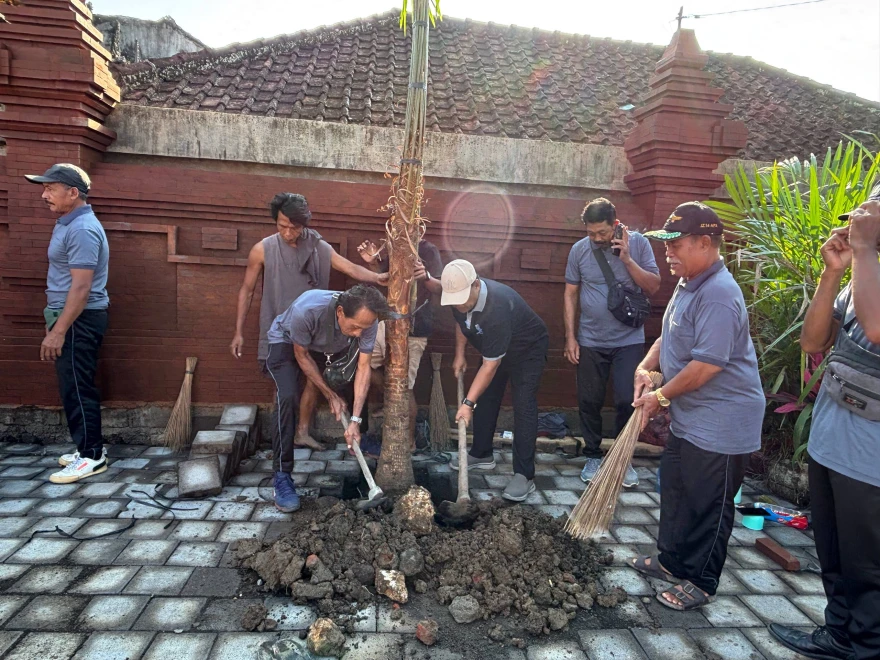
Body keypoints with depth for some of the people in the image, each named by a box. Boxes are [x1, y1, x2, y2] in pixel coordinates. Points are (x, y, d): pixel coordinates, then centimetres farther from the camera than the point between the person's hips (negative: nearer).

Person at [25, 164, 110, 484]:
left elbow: (82, 286, -24)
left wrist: (58, 331, -23)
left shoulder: (82, 229, -19)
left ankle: (91, 456, 4)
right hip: (72, 318, 10)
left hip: (79, 321, -10)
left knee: (76, 388, -5)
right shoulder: (68, 223, 14)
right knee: (76, 387, 14)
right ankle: (90, 447, 24)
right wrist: (56, 323, 23)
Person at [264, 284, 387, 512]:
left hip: (332, 347, 5)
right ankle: (282, 476, -16)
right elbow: (301, 355, -25)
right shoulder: (306, 310, -43)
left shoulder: (367, 319, -31)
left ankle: (361, 441, 26)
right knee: (288, 398, -26)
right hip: (287, 342, -5)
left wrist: (355, 421, -29)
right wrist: (330, 395, -19)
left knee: (362, 391, -1)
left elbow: (363, 367, -25)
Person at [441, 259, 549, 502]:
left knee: (523, 407, -15)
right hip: (494, 349, 8)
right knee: (485, 399, 9)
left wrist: (468, 402, -35)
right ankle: (482, 455, 25)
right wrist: (459, 354, 1)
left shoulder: (497, 307, -42)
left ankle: (524, 475, -13)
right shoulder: (461, 296, -19)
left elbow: (490, 367, -37)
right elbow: (461, 322, 8)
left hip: (528, 349, -7)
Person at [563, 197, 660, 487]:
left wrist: (627, 259, -19)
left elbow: (653, 287, -7)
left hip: (629, 340, -1)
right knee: (589, 402, 7)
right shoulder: (579, 249, -3)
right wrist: (570, 337, -2)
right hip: (590, 342, 1)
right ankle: (593, 456, 26)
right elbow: (570, 294, 2)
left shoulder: (638, 243, -5)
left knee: (627, 401, -2)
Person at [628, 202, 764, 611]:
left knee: (708, 506, 7)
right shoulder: (688, 285, 8)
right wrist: (647, 367, 0)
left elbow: (707, 365, -28)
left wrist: (660, 397, -16)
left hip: (719, 425, -10)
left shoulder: (718, 296, -25)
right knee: (676, 493, 21)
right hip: (688, 418, 10)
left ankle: (700, 582, 24)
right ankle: (673, 562, 39)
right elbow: (669, 337, 18)